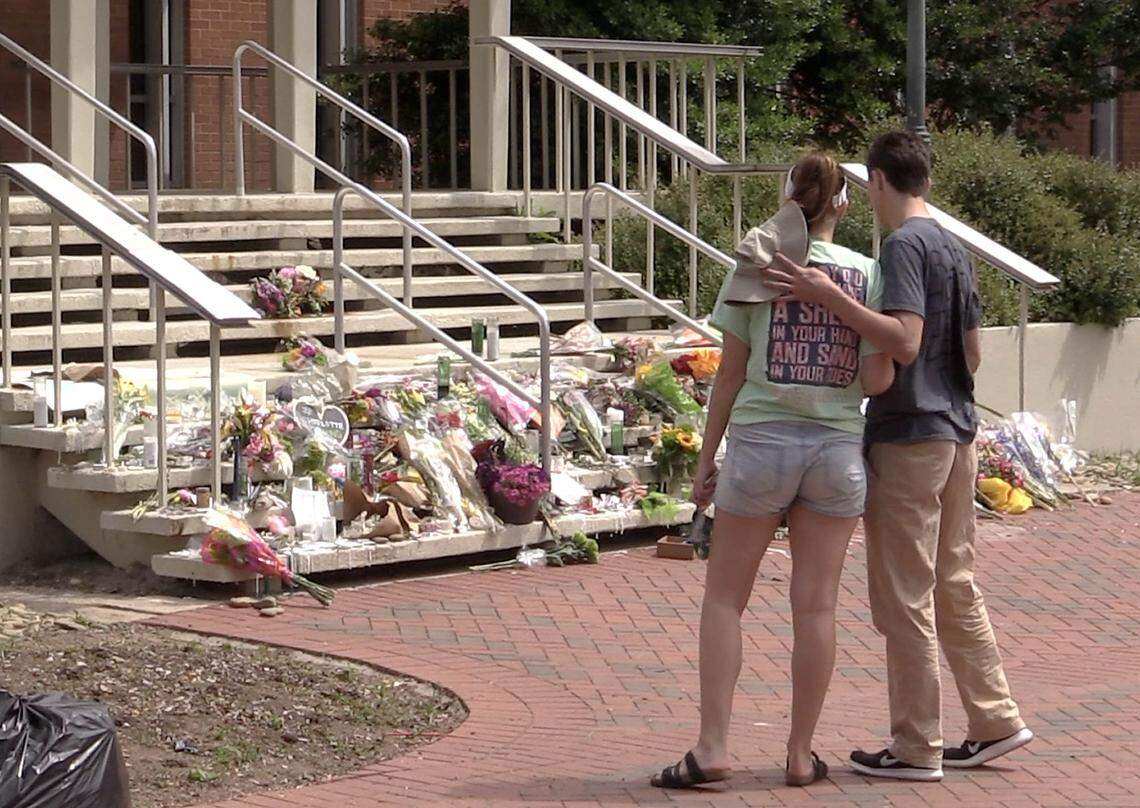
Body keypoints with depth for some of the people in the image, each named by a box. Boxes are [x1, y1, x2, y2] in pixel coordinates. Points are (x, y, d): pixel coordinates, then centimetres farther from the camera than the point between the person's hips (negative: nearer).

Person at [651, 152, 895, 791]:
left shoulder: (757, 268, -1)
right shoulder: (867, 273, 1)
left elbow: (731, 373, 0)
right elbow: (877, 379, -6)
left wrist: (707, 457, 6)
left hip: (762, 439, -1)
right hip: (838, 447, 1)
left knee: (725, 598, 8)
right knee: (816, 604, 7)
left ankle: (713, 749, 2)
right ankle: (802, 755, 12)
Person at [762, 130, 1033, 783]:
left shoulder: (905, 244, -13)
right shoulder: (953, 247, 13)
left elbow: (904, 341, -26)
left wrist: (830, 298, -29)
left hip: (909, 437, -9)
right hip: (957, 433, 9)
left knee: (905, 597, -2)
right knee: (954, 586, 16)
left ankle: (917, 748, 3)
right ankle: (996, 722, 18)